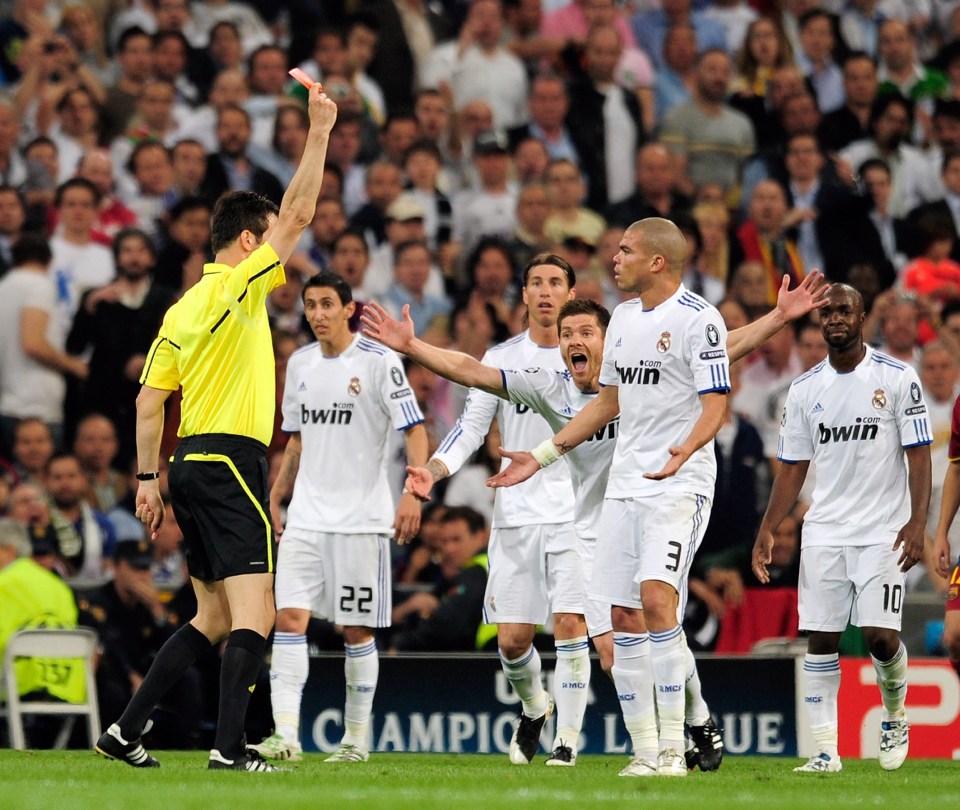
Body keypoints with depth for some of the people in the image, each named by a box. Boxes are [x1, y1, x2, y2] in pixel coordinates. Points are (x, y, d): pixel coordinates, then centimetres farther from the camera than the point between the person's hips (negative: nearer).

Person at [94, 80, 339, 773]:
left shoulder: (182, 311, 15)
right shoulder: (238, 286, -7)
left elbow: (150, 400, 14)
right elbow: (298, 215, -9)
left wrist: (148, 479, 16)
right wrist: (319, 133, -4)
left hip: (192, 464, 9)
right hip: (231, 461, -9)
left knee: (214, 618, 13)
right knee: (253, 613, -11)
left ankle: (127, 730, 10)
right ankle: (230, 748, -20)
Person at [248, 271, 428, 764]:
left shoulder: (378, 362, -6)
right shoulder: (300, 364, 11)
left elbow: (415, 431, -8)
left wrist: (414, 493, -21)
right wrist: (277, 497, 16)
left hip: (361, 516, -4)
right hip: (307, 516, 5)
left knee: (356, 628, 2)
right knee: (289, 616, -10)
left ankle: (356, 738, 14)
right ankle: (285, 736, -15)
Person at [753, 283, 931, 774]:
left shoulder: (896, 378, -2)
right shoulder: (804, 391, 9)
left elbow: (918, 454, -4)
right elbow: (793, 468, 12)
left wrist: (917, 521, -16)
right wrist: (767, 531, 3)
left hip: (882, 531, -4)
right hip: (824, 531, 4)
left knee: (880, 635, -12)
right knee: (820, 638, -2)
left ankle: (894, 716, 18)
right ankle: (825, 750, 2)